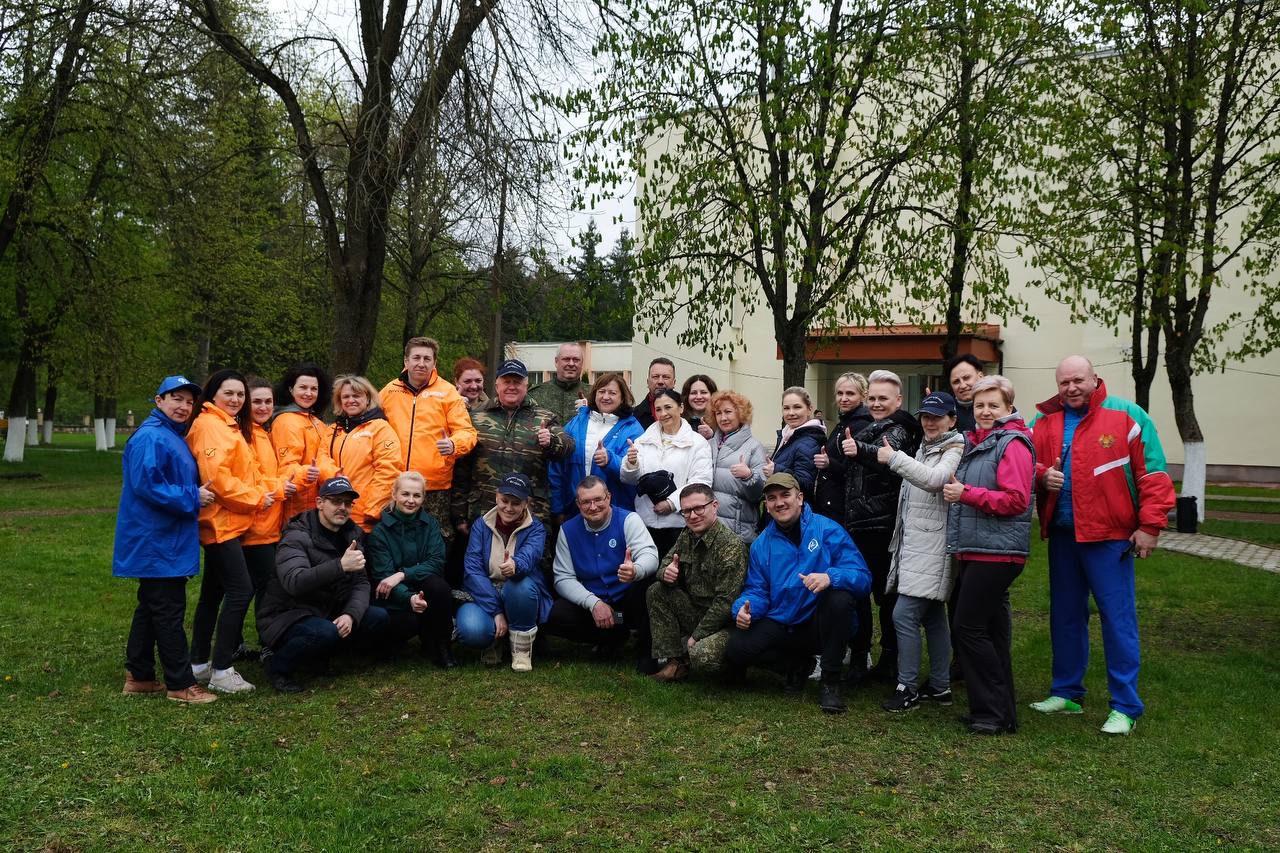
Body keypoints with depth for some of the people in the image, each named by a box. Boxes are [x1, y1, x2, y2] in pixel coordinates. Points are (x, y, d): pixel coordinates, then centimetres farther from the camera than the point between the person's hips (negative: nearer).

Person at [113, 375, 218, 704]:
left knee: (151, 608, 16)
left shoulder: (173, 436, 16)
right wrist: (191, 498, -18)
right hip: (157, 543, -10)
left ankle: (139, 677, 25)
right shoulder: (151, 437, -16)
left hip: (164, 541, 10)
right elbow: (146, 484, -24)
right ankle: (180, 684, 2)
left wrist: (196, 495, 10)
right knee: (169, 612, -5)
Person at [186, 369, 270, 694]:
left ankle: (200, 664, 25)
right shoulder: (210, 425, -13)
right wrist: (255, 499, -15)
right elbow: (217, 476, -22)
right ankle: (221, 671, -6)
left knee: (213, 593, 15)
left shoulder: (230, 426, 19)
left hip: (228, 523, 11)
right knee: (240, 591, -11)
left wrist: (259, 494, 8)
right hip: (220, 522, -11)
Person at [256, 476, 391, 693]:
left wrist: (351, 614, -20)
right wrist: (340, 566, -46)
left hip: (328, 613, 7)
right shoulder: (297, 538, -17)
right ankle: (278, 665, -8)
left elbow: (361, 582, 0)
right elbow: (294, 582, -35)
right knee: (326, 633, -36)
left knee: (379, 618, -13)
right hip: (287, 617, -7)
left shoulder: (352, 534, 5)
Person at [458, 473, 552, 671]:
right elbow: (473, 569, -13)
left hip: (518, 597, 0)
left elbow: (530, 554, -29)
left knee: (521, 585, -36)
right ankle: (494, 641, 6)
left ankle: (522, 648, -11)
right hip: (485, 596, 1)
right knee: (471, 630, -34)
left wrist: (515, 565, -56)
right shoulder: (481, 525, 0)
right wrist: (496, 612, -25)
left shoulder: (535, 529, -5)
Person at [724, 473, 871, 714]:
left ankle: (831, 682, -15)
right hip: (780, 627, 3)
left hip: (819, 625, -3)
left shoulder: (828, 530, -8)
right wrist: (744, 608, -18)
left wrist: (830, 577, -36)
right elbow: (757, 591, 5)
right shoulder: (761, 544, 6)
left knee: (839, 597, -34)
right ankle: (798, 665, 8)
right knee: (735, 651, -22)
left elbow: (862, 577, -16)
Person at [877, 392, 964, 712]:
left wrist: (894, 457, -26)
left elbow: (934, 479, -29)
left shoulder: (955, 451, -10)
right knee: (932, 617, 14)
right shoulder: (923, 449, 18)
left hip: (932, 548, -9)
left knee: (904, 615, -12)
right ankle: (939, 686, 21)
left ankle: (908, 688, -3)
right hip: (914, 545, 9)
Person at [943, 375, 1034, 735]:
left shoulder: (1012, 444, -9)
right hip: (974, 551, 9)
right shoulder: (974, 443, 18)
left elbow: (1016, 500, -18)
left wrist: (966, 493, -18)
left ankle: (997, 714, -1)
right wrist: (953, 488, 17)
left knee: (969, 628, -10)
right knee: (990, 630, 13)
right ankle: (1000, 710, 21)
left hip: (997, 552, -9)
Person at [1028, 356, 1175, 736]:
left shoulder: (1126, 416, -4)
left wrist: (1150, 525, -10)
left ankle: (1125, 707, 6)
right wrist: (1042, 476, -8)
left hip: (1109, 536, -5)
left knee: (1118, 618, -3)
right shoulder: (1044, 422, 8)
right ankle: (1067, 693, 26)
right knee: (1065, 615, 13)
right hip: (1061, 534, 5)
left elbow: (1153, 473, -5)